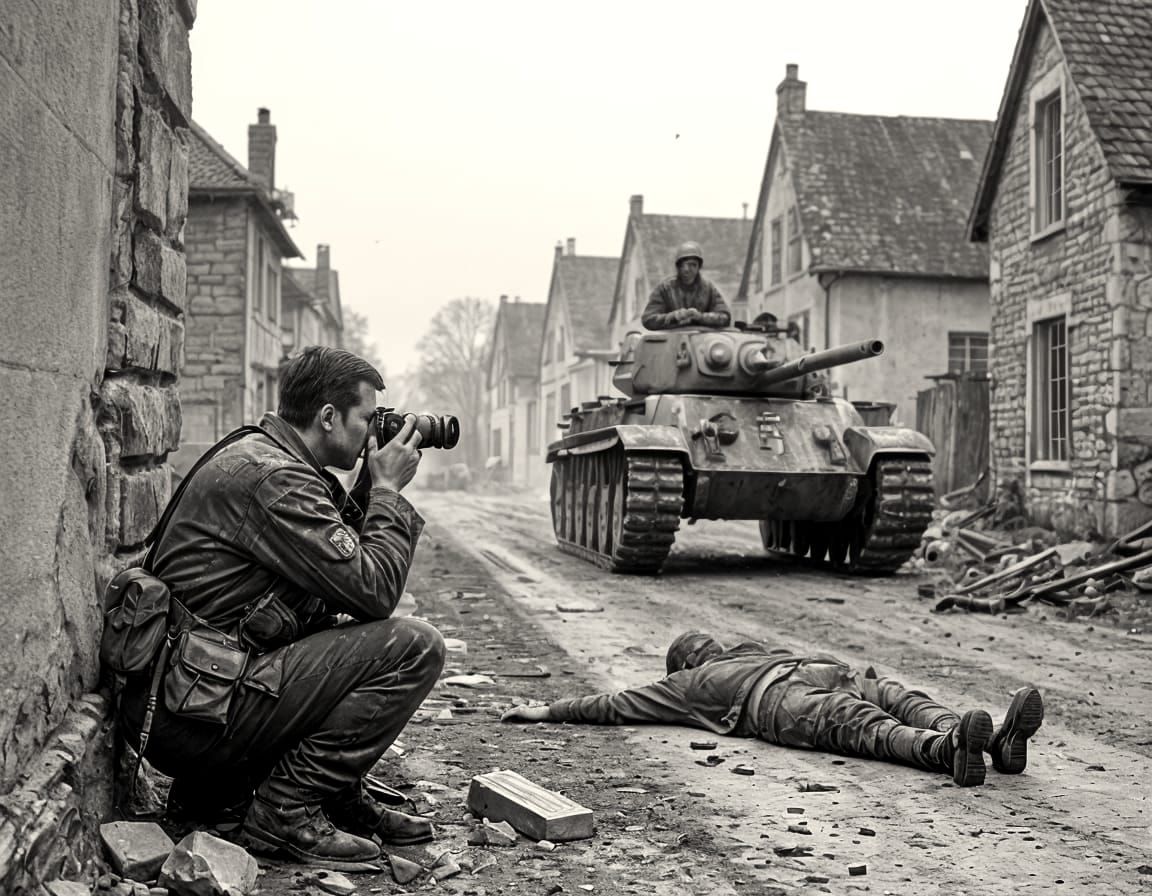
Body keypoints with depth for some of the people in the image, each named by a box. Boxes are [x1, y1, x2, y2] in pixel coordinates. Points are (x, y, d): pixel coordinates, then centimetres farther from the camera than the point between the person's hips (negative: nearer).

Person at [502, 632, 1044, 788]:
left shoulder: (755, 652, 46)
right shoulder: (684, 686, 31)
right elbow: (613, 706, 31)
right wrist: (547, 712, 33)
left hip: (821, 676, 5)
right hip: (779, 700, -5)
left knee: (897, 696, -23)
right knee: (862, 725, -33)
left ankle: (996, 741, -45)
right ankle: (948, 750, -59)